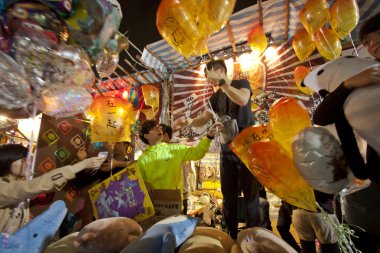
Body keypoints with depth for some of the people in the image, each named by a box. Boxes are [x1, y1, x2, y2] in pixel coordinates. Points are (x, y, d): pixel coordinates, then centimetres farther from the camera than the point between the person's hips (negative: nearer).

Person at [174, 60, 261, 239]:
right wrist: (188, 121, -13)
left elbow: (242, 100, -21)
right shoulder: (215, 97, 13)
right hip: (227, 149, 5)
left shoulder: (242, 83, 1)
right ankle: (231, 235, 26)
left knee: (250, 193, 3)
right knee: (228, 195, 9)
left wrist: (221, 81, -17)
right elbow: (204, 119, 6)